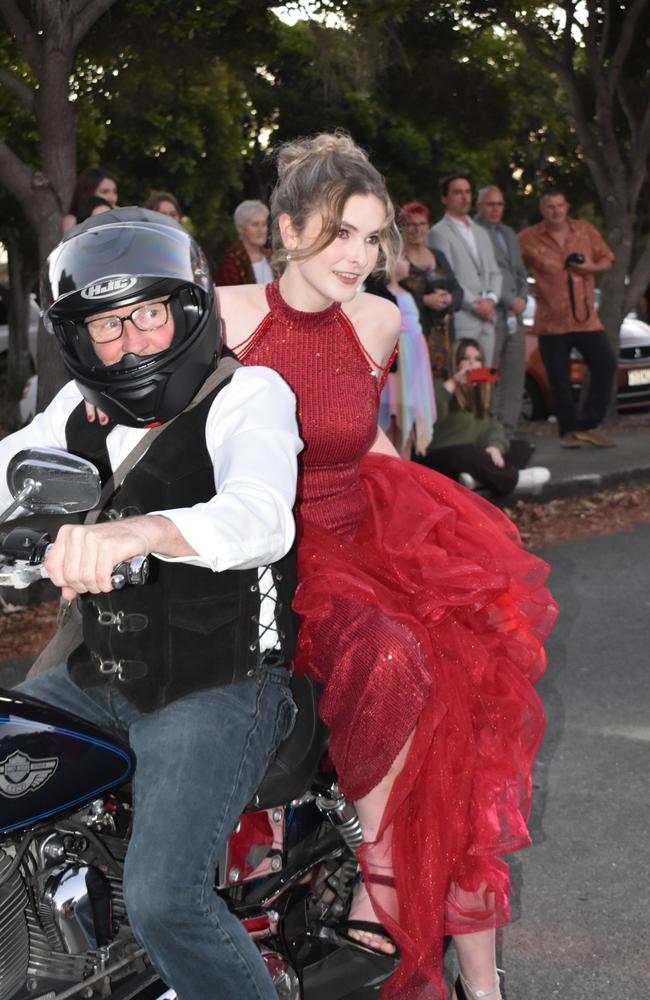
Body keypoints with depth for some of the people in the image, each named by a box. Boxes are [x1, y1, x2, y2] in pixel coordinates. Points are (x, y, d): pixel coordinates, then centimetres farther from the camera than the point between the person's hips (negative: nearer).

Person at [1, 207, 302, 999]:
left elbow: (262, 517, -31)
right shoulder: (82, 407, 9)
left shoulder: (248, 394, -11)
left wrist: (139, 531, -51)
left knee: (163, 901, -24)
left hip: (221, 688, -7)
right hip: (98, 679, 7)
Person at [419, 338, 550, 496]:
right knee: (467, 454, -40)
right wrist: (451, 384, -29)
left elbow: (494, 427, 3)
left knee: (522, 447, -3)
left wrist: (495, 446, -20)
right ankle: (513, 479, -20)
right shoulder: (441, 387, -6)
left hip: (472, 456, 8)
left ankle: (476, 479, -31)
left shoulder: (478, 394, 17)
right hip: (441, 459, -8)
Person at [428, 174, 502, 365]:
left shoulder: (481, 233, 24)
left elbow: (494, 273, 19)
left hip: (487, 319, 7)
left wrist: (491, 299, -1)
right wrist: (474, 305, -12)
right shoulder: (439, 233, 0)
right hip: (461, 319, -7)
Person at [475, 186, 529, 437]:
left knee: (514, 377, 6)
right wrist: (510, 301, -11)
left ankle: (508, 432, 9)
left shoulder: (509, 234, 23)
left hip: (514, 316, 8)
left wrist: (522, 298, 5)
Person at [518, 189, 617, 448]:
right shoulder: (528, 238, -2)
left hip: (586, 317, 3)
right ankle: (569, 430, 17)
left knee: (606, 366, -6)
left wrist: (592, 267, -6)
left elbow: (607, 259, 14)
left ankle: (588, 425, 6)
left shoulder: (585, 230, 7)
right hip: (551, 321, -2)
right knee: (559, 380, 1)